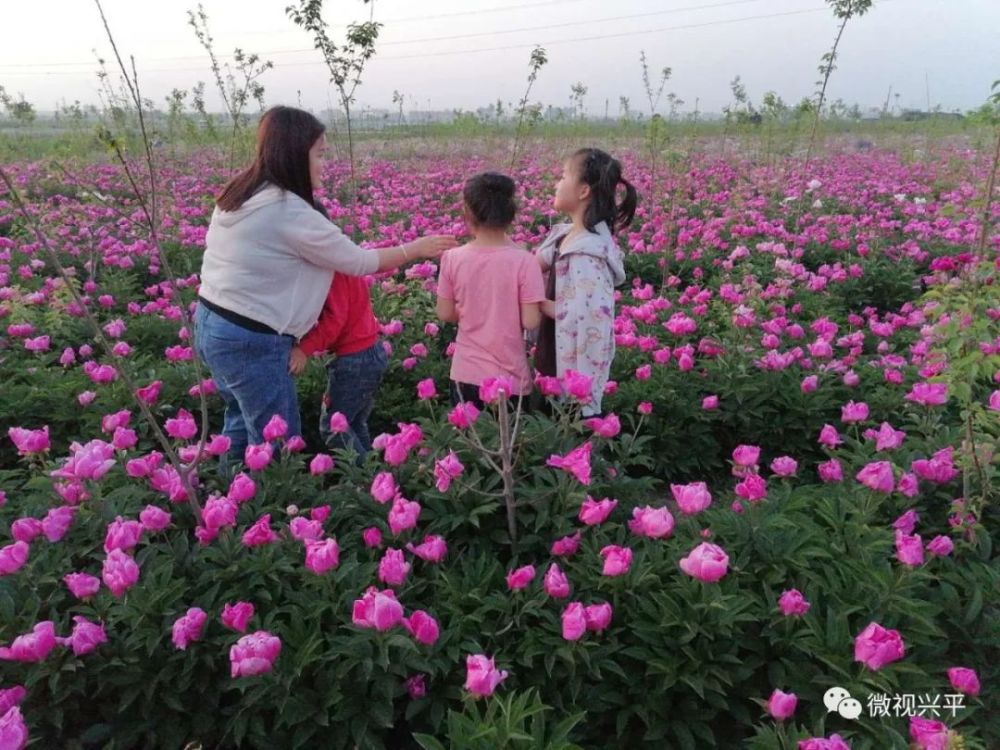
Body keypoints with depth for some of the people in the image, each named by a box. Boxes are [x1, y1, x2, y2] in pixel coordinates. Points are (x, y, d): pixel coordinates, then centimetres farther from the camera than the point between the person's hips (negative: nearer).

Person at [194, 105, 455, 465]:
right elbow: (357, 262, -12)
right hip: (250, 341, -9)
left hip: (211, 323, 9)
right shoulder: (290, 213, -21)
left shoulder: (240, 193, 6)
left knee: (243, 420, 25)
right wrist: (416, 248, 1)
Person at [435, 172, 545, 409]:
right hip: (509, 376, -2)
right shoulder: (523, 261, -16)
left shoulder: (453, 258, -9)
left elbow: (445, 314, -1)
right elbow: (530, 322, -14)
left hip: (466, 373, 2)